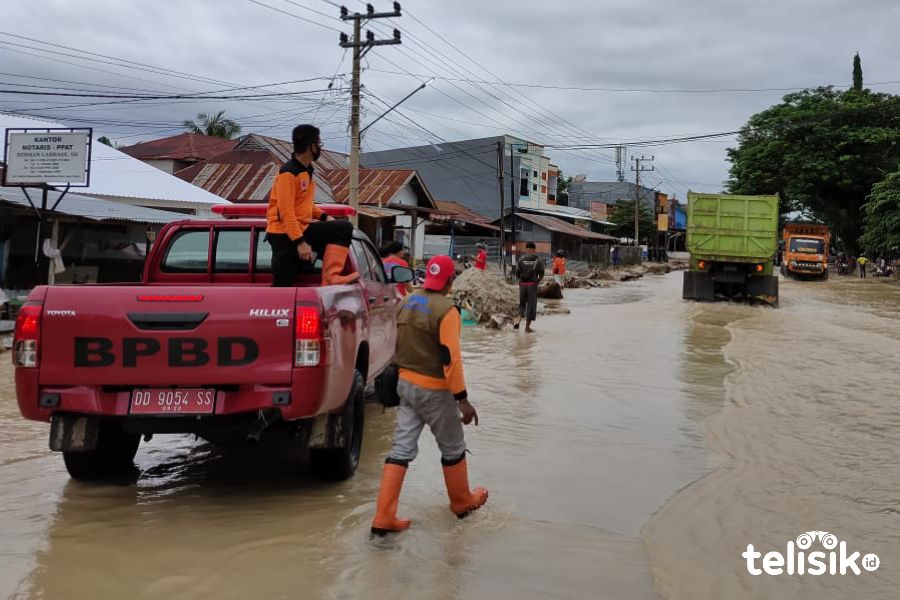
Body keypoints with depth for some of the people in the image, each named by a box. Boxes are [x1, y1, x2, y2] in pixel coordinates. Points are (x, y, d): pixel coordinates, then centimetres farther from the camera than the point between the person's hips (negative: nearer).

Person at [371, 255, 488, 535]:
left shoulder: (407, 303, 5)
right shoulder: (446, 310, -18)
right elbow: (450, 357, -22)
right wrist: (462, 398, -19)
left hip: (406, 384, 7)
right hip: (434, 390, -7)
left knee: (401, 449, 7)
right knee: (453, 449, 14)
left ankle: (384, 518, 4)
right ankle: (462, 502, 33)